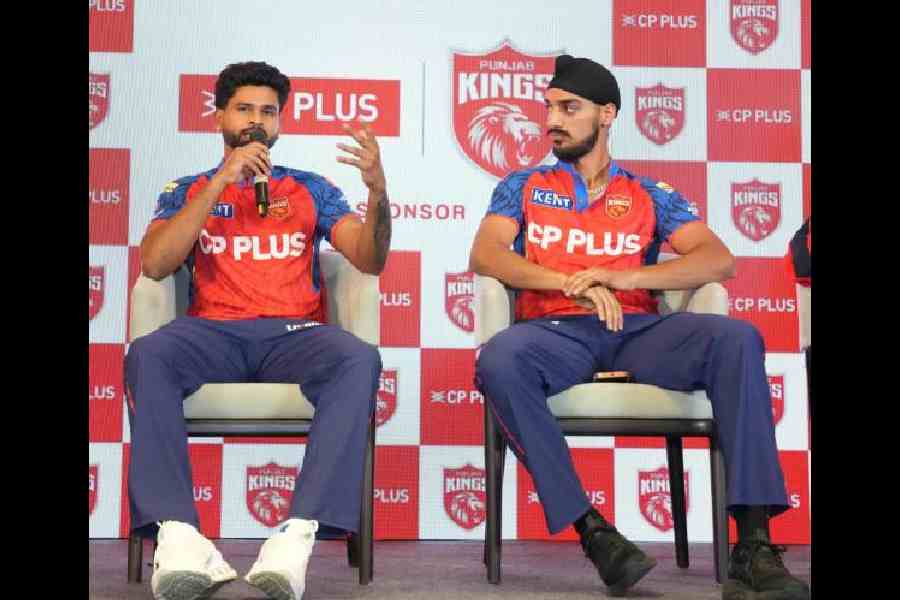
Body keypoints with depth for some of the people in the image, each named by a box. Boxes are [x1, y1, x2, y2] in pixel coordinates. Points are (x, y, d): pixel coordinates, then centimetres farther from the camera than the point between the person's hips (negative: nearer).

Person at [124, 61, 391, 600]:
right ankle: (178, 534, -44)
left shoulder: (311, 189, 20)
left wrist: (378, 192, -12)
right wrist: (221, 182, -6)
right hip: (213, 332, 0)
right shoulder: (188, 190, 19)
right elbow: (154, 265, 1)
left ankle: (299, 534, -43)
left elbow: (370, 261, 8)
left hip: (294, 333, 0)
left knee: (360, 358, -34)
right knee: (146, 354, -34)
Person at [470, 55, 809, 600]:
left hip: (637, 330, 1)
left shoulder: (651, 196, 18)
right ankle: (592, 530, -32)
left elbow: (719, 260, 3)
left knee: (736, 339, -28)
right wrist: (571, 283, -15)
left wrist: (622, 277, -13)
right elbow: (485, 255, 1)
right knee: (498, 361, -36)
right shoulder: (523, 187, 20)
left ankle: (754, 545, -31)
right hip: (555, 331, 0)